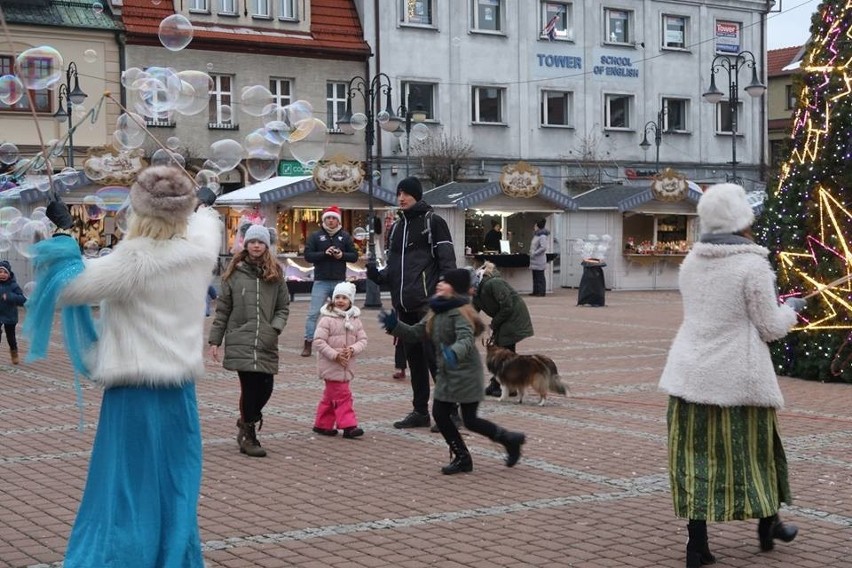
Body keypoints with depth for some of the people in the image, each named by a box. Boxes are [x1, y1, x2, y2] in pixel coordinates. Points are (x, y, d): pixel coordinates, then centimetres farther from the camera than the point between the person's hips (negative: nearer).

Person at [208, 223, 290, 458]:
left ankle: (247, 420, 30)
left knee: (265, 387, 0)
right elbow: (222, 308, 6)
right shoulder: (235, 273, 3)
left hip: (266, 342, 2)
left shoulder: (275, 274, 9)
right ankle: (249, 437, 9)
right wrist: (215, 340, 4)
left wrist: (275, 328, -7)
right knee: (250, 387, -5)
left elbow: (283, 307, 11)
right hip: (240, 341, -2)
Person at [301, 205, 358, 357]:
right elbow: (307, 255, -6)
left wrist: (342, 255, -13)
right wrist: (324, 253, -19)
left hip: (339, 281, 2)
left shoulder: (345, 236, 7)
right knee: (313, 313, -6)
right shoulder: (316, 236, 1)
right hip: (321, 282, -2)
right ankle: (308, 344, -2)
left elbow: (354, 256, 6)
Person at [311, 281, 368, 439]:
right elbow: (318, 340, -15)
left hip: (347, 365, 6)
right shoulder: (327, 319, -11)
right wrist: (335, 355, -21)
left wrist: (352, 349, -17)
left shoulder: (355, 320, 6)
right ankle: (348, 425, -9)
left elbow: (363, 340, 4)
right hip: (331, 365, -6)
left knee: (330, 396, 15)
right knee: (342, 394, -9)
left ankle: (322, 424, 25)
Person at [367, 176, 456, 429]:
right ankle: (420, 411, 19)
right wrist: (378, 275, 0)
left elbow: (447, 261, -8)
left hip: (427, 301, -7)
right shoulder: (397, 226, 18)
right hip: (404, 304, 7)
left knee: (433, 355, -10)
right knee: (413, 357, 11)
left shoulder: (432, 221, -3)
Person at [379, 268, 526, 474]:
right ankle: (462, 458, 20)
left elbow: (466, 340, -33)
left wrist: (454, 352, -52)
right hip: (447, 374, 9)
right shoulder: (436, 312, 8)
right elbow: (416, 333, 10)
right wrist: (394, 326, -2)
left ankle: (510, 439, 18)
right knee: (439, 414, 7)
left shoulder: (459, 312, -19)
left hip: (466, 374, -9)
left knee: (470, 421, -3)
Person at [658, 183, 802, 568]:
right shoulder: (752, 265, -14)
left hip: (691, 374, 5)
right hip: (738, 377, -4)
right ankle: (768, 525, 32)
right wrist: (790, 309, 12)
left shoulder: (691, 261, 4)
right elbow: (770, 328, -9)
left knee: (696, 453, 7)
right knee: (753, 449, 14)